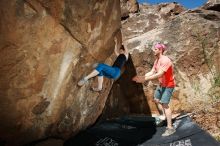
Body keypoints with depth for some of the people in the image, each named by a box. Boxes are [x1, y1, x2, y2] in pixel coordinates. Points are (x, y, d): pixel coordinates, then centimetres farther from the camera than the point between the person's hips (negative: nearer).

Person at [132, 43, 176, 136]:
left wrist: (145, 79, -37)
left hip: (168, 85, -10)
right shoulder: (157, 60, 4)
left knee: (164, 104, -17)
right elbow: (151, 72, 1)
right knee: (156, 99, 20)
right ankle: (165, 116, 37)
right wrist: (141, 77, -12)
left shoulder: (165, 60, -26)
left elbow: (159, 74, -34)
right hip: (161, 84, 10)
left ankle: (170, 128, -13)